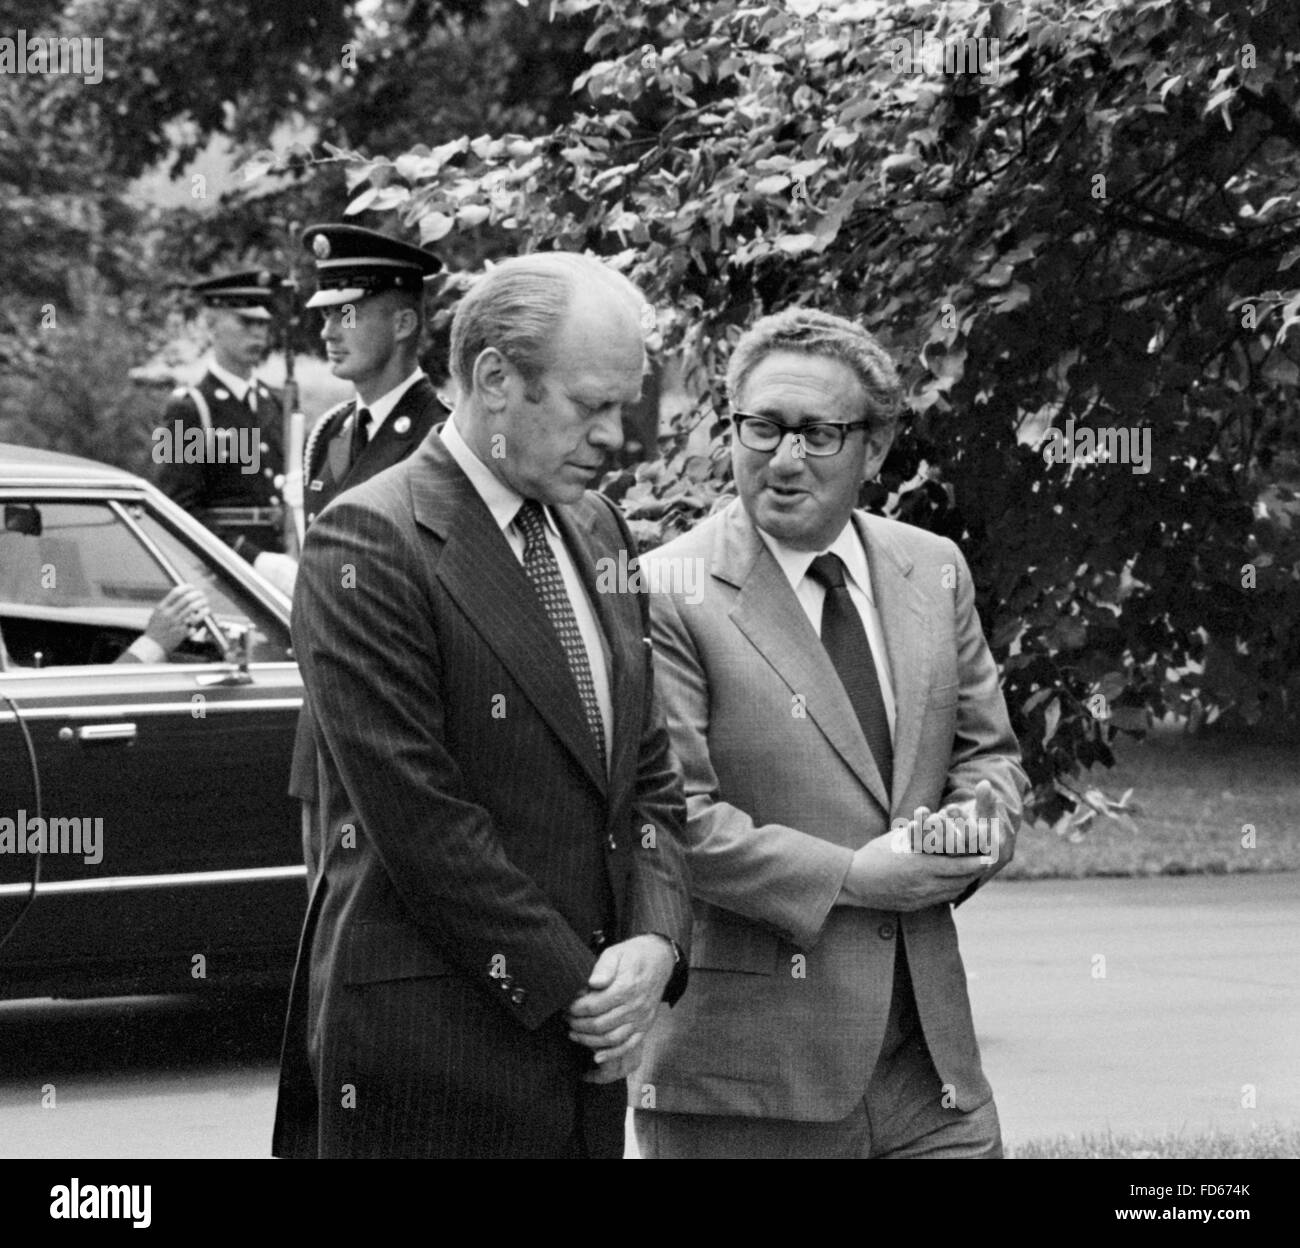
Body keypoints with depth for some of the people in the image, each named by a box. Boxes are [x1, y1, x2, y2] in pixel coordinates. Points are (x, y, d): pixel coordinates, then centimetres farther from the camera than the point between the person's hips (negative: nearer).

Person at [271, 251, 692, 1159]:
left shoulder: (597, 532, 13)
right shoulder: (370, 545, -11)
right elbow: (419, 821, -16)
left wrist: (654, 941, -2)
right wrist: (568, 989, -13)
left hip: (583, 1048, 7)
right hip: (429, 1043, -7)